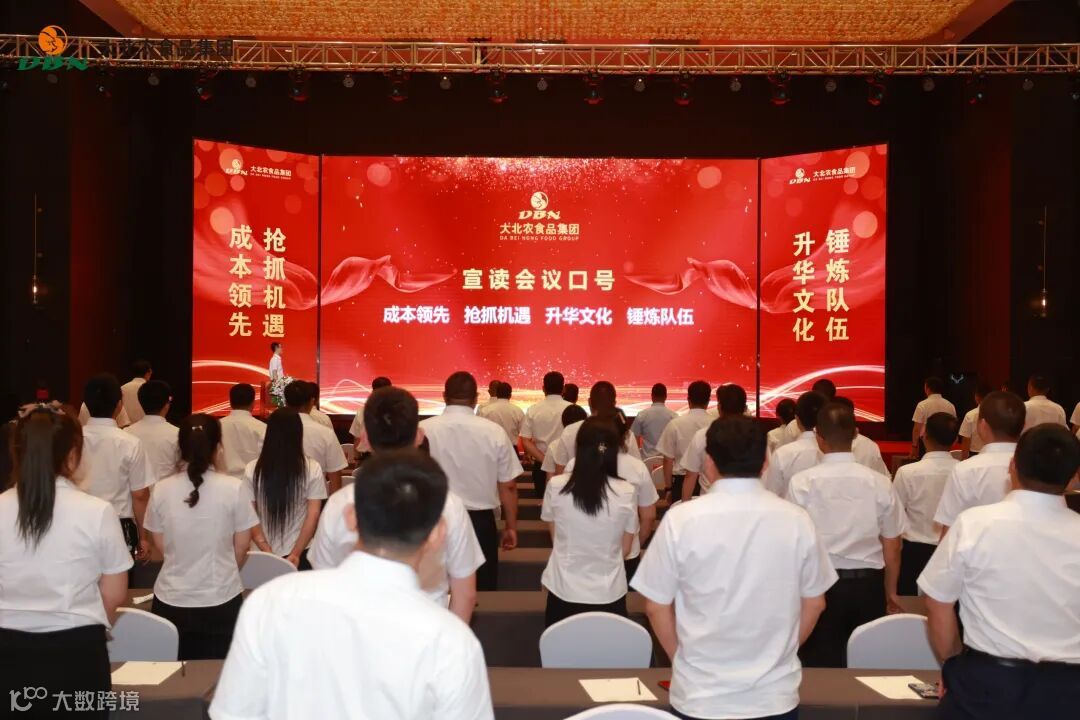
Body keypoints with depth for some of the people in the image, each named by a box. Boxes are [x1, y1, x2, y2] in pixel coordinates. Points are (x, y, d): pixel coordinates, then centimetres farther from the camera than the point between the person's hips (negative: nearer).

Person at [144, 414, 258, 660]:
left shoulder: (161, 490, -7)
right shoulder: (233, 488, -13)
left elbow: (161, 546, 6)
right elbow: (242, 547, -2)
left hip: (171, 602, 2)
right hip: (221, 600, -2)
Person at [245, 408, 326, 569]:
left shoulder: (252, 470, -4)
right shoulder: (312, 469, -7)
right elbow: (313, 516, -9)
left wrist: (267, 553, -6)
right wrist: (296, 553, -8)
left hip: (261, 555, 1)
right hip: (300, 554, -1)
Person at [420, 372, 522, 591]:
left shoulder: (423, 430, -7)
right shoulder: (494, 432, -6)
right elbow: (508, 486, -1)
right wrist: (511, 526, 12)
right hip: (481, 522, 0)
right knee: (482, 589, 13)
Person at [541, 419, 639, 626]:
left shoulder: (556, 486, -11)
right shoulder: (626, 492, -12)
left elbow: (555, 539, 5)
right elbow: (624, 549, 1)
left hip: (564, 591, 0)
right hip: (609, 594, 0)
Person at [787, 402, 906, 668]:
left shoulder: (802, 483, -9)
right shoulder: (880, 483, -2)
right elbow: (892, 547, 6)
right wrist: (890, 591, 21)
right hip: (868, 586, 2)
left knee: (822, 667, 6)